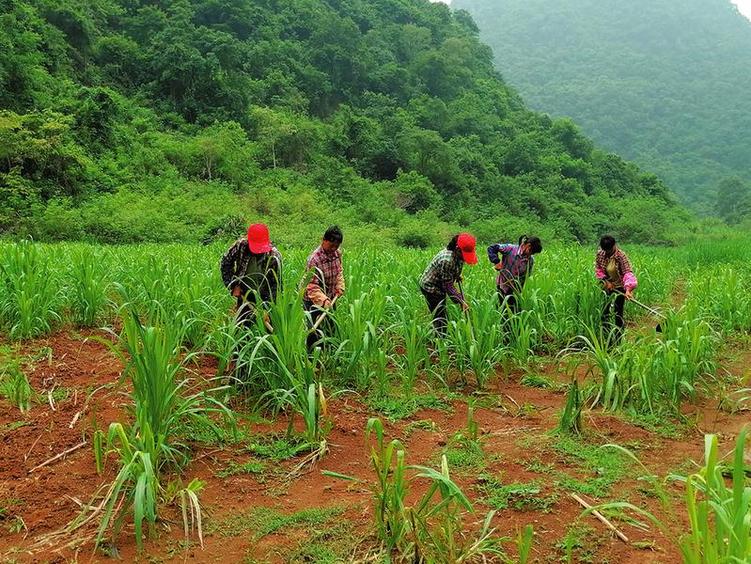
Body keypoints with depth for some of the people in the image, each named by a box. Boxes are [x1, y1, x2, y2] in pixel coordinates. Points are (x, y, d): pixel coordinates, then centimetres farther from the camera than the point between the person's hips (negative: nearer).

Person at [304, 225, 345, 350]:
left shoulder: (337, 253, -5)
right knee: (317, 334, -5)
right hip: (314, 301, -8)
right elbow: (312, 286, -31)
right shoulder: (314, 259, -28)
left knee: (331, 329, 21)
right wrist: (323, 300, -42)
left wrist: (339, 287, 0)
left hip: (330, 298, 8)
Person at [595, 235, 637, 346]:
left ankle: (618, 341, 8)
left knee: (618, 314, -1)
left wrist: (628, 289, -48)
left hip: (620, 288, -6)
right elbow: (598, 269, 1)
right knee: (604, 313, 10)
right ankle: (609, 340, 23)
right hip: (608, 286, 6)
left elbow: (628, 272, -34)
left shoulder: (621, 256, -25)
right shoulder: (600, 254, -8)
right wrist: (606, 281, -14)